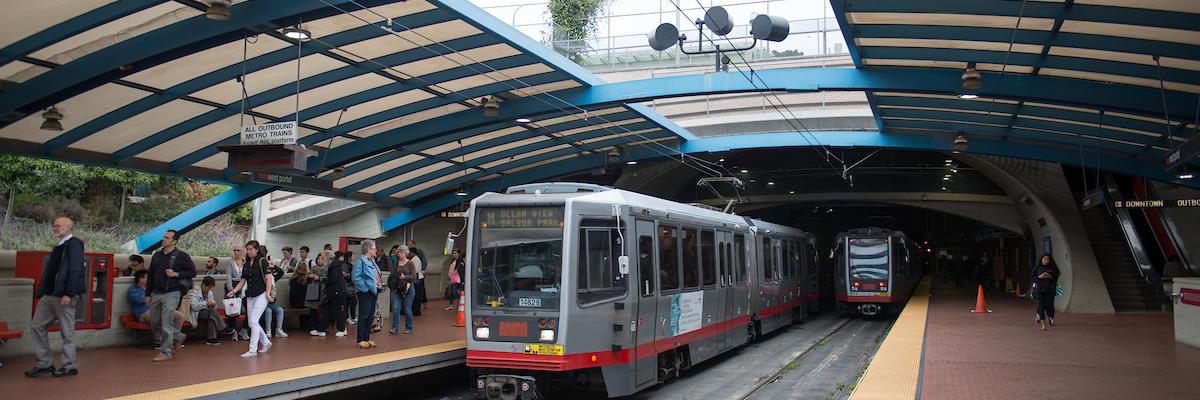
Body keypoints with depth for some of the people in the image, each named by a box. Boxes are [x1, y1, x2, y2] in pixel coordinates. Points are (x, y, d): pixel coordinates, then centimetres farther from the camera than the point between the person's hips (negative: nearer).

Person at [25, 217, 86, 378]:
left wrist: (68, 294, -22)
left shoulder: (74, 244, -10)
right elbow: (49, 271, 20)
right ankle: (44, 363, 16)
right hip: (49, 295, 9)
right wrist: (41, 292, 14)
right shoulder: (58, 247, 17)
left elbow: (75, 270, -17)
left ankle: (69, 366, 8)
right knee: (37, 325, 9)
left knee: (67, 331, -1)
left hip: (64, 296, -9)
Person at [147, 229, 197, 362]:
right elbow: (151, 275, 16)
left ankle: (166, 352, 3)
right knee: (155, 321, 12)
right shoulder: (157, 255, 12)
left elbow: (193, 272, -5)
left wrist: (176, 274, -17)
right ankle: (178, 337, 30)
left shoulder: (181, 256, -5)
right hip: (156, 293, 7)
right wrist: (148, 294, 13)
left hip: (171, 293, -7)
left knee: (166, 324, -6)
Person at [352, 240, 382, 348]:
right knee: (364, 316, -5)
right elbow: (355, 277, -21)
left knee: (370, 316, 12)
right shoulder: (360, 261, -14)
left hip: (373, 291, 9)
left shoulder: (372, 260, 15)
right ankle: (361, 340, 0)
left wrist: (377, 289, 12)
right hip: (365, 293, -9)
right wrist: (365, 288, -19)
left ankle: (366, 338, 19)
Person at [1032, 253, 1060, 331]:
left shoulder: (1052, 267, 5)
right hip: (1040, 289, -1)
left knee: (1049, 305, -4)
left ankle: (1049, 318, 26)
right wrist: (1040, 277, -14)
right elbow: (1033, 277, 4)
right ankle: (1043, 324, -4)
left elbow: (1057, 276, 7)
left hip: (1050, 289, 1)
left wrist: (1050, 277, -12)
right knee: (1041, 305, -6)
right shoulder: (1037, 267, 3)